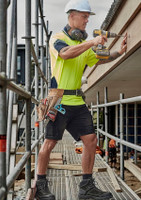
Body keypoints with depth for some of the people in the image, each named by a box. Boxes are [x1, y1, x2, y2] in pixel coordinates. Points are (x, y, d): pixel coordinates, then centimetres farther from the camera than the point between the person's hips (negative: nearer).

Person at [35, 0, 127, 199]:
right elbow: (66, 54, -23)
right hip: (59, 100, -7)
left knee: (91, 140, 1)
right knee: (50, 142, 0)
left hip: (78, 101, 7)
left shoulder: (83, 44, 19)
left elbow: (98, 59, 23)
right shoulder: (57, 38, -3)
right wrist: (92, 42, -24)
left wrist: (119, 52, 10)